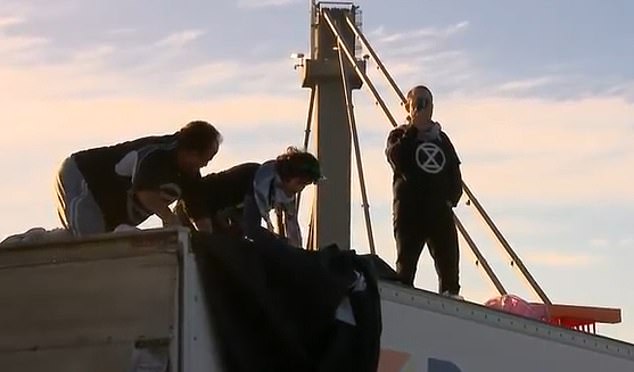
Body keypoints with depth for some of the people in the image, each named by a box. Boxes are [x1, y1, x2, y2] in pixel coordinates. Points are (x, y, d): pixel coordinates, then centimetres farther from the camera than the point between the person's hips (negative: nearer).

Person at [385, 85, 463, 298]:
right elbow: (396, 157, -14)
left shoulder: (441, 138, 21)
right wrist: (414, 129, -10)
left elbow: (455, 174, 19)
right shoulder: (400, 136, 9)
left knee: (449, 264, -3)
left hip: (440, 209, 4)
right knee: (406, 263, -7)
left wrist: (452, 197, 2)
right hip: (409, 210, -4)